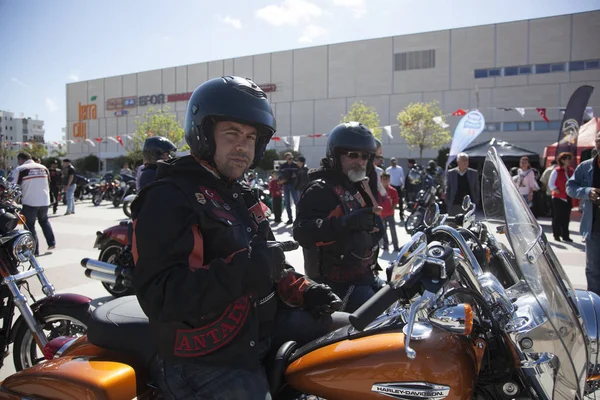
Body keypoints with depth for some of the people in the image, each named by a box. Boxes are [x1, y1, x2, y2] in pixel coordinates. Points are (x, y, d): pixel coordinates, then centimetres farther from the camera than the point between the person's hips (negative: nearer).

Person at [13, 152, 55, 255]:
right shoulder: (43, 168, 9)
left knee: (30, 225, 6)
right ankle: (51, 242, 21)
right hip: (44, 201, 5)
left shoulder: (20, 169, -7)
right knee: (44, 221, 25)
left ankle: (34, 250, 6)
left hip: (29, 202, -5)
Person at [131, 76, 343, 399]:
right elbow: (159, 296, -27)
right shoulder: (168, 199, -17)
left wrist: (301, 290, 3)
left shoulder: (239, 195, 13)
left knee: (346, 327, 7)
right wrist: (241, 270, -34)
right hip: (209, 364, -8)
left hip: (261, 329, 9)